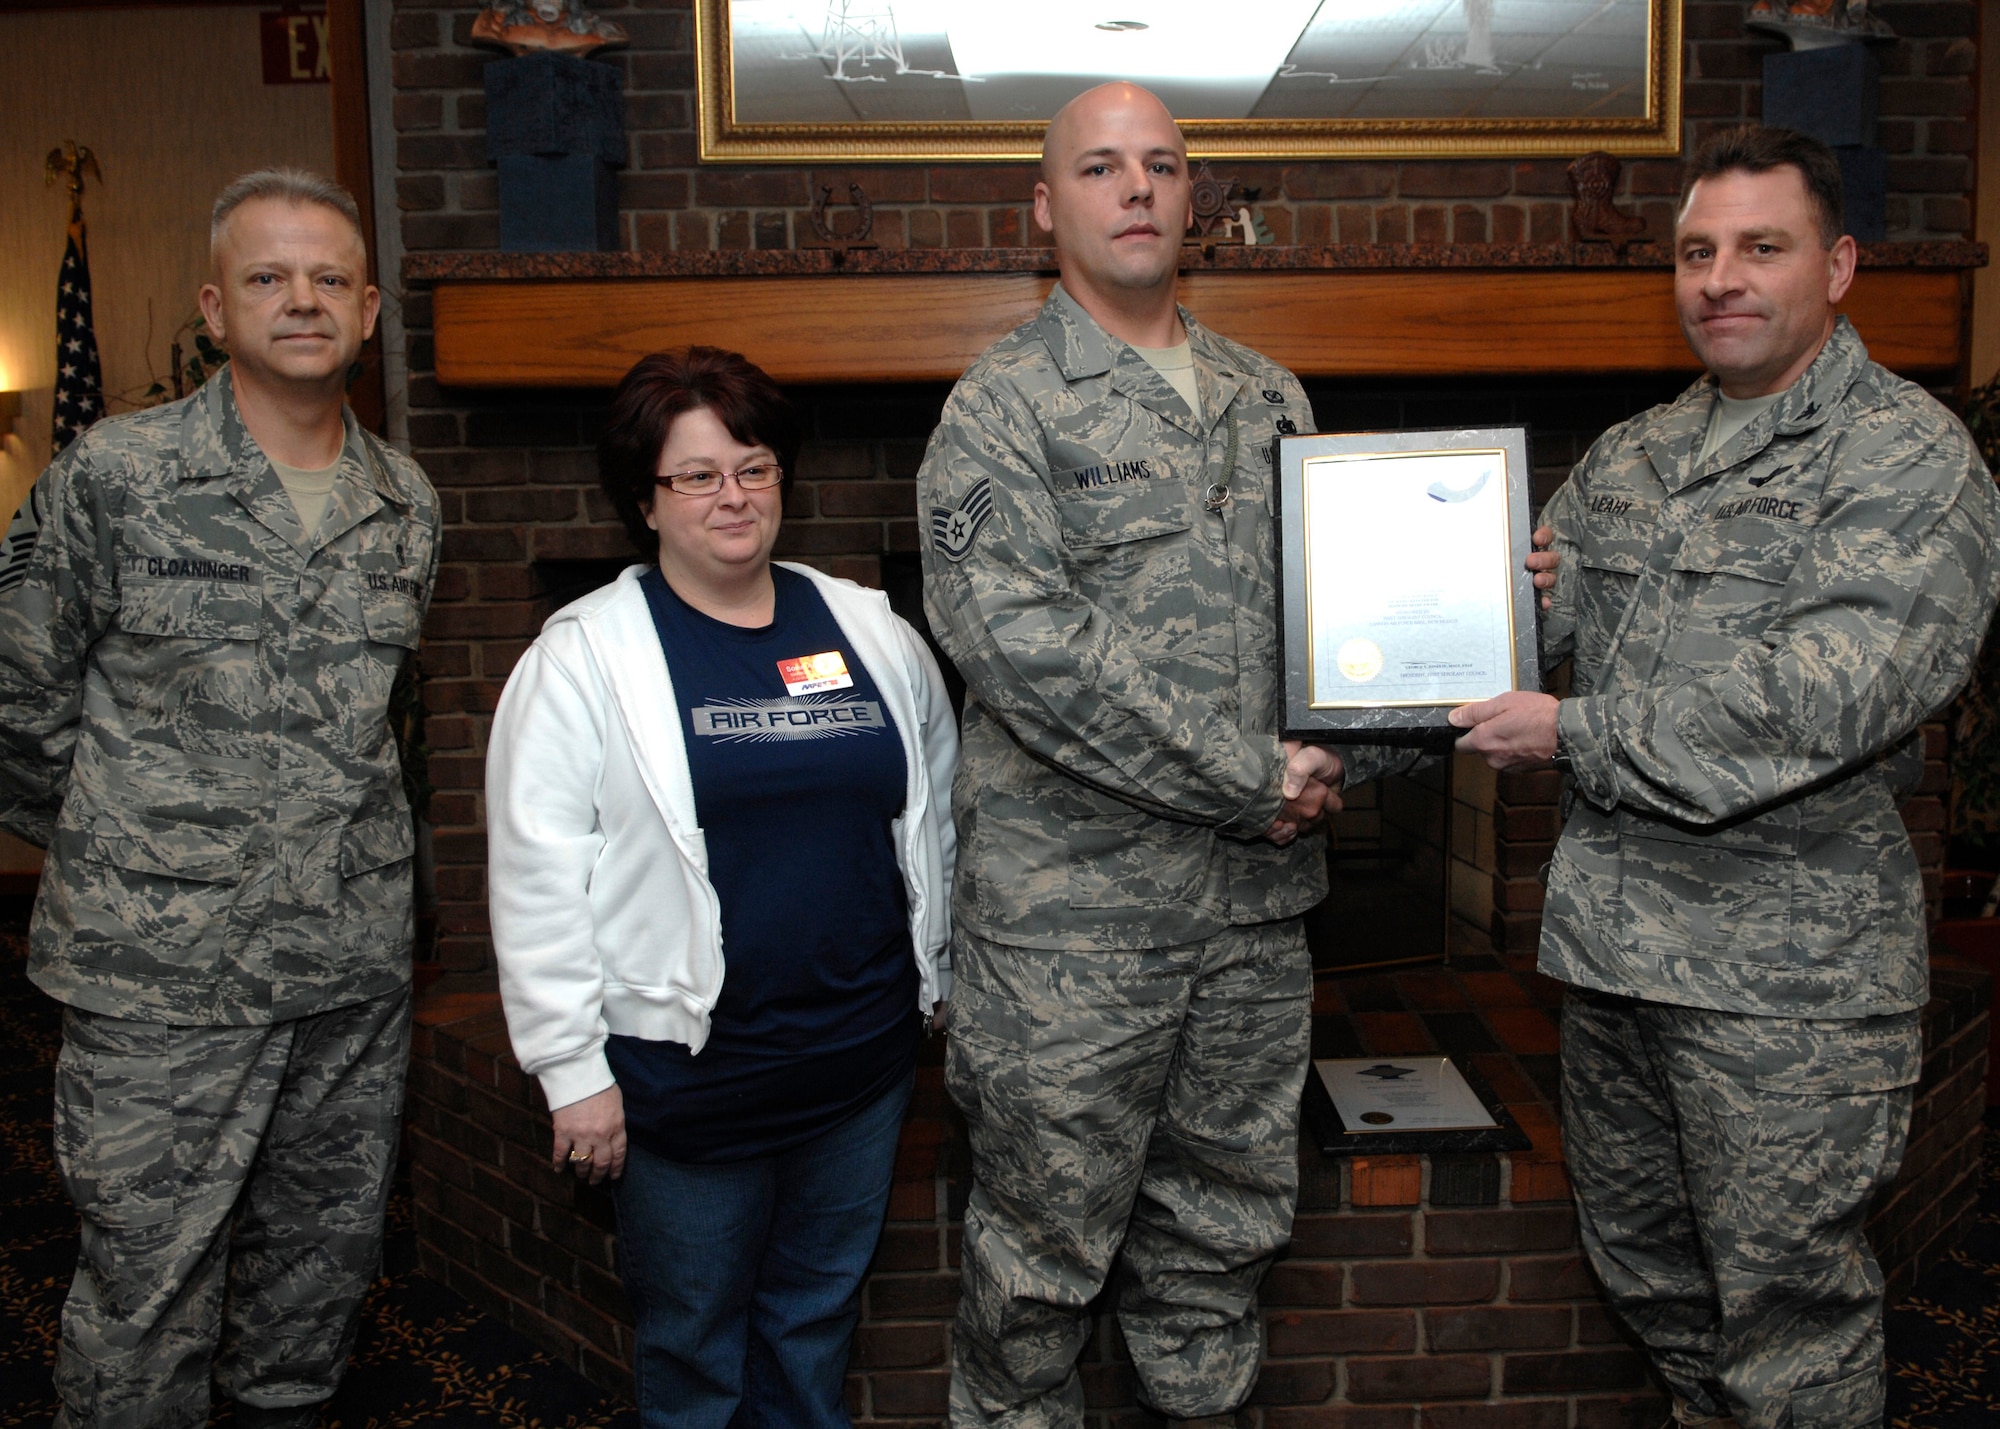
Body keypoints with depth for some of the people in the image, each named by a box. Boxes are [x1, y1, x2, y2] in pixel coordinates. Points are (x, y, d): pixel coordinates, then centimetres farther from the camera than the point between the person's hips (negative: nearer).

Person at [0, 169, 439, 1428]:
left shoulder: (410, 502, 7)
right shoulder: (113, 477, -7)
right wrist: (118, 859, 4)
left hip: (359, 964, 5)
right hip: (165, 980, -4)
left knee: (328, 1260, 18)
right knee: (150, 1295, 5)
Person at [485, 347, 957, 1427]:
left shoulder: (869, 631, 5)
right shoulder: (585, 656, -8)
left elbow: (935, 810, 14)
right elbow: (536, 875, -10)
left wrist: (935, 976, 16)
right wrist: (572, 1065, -11)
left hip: (861, 1054, 4)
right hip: (688, 1066, -4)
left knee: (818, 1320, 21)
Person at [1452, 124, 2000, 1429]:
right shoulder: (1631, 457, 13)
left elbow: (1828, 694, -23)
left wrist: (1580, 736, -19)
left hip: (1784, 968, -7)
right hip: (1613, 927, 7)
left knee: (1786, 1295, 6)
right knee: (1640, 1249, 23)